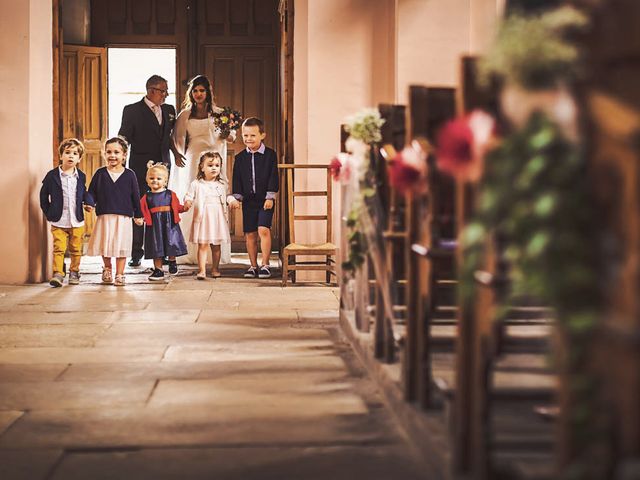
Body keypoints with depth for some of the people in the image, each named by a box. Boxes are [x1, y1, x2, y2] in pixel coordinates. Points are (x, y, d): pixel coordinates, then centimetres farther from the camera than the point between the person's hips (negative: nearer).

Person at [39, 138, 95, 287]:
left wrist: (88, 202, -3)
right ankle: (58, 273, -6)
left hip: (77, 221, 2)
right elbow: (44, 195, 4)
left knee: (76, 249, 10)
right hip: (58, 222, -2)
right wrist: (48, 213, 1)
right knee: (58, 248, -8)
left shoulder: (81, 176, 4)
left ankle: (74, 272, 22)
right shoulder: (52, 175, -3)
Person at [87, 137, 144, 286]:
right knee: (105, 246, 8)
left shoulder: (129, 175, 2)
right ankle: (107, 269, 31)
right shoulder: (100, 173, 4)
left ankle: (119, 275, 10)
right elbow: (92, 193, 5)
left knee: (121, 247, 0)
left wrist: (138, 215, 7)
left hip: (123, 217, -1)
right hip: (104, 216, 1)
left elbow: (135, 196, 5)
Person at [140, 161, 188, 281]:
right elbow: (142, 210, 5)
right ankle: (158, 270, 14)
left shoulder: (170, 194, 4)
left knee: (172, 243, -3)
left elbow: (177, 207, 8)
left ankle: (172, 262, 25)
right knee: (156, 248, 4)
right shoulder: (146, 197, 5)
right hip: (154, 225, 1)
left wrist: (184, 208, -10)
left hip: (169, 223, 0)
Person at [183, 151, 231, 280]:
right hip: (202, 218, -3)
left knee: (216, 245, 9)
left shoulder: (221, 186, 11)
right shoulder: (196, 184, 0)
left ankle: (215, 268, 21)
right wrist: (187, 202, -22)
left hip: (217, 219, 3)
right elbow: (188, 196, -2)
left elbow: (225, 200, 16)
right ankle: (202, 270, -5)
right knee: (202, 245, -7)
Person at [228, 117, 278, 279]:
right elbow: (237, 180, 7)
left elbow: (273, 177, -4)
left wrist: (270, 197, -11)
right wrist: (236, 197, -4)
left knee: (263, 230, -15)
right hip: (248, 200, 3)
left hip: (265, 200, -3)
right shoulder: (240, 158, 6)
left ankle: (265, 265, -7)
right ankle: (253, 266, 16)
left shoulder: (270, 155, -2)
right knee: (250, 234, 5)